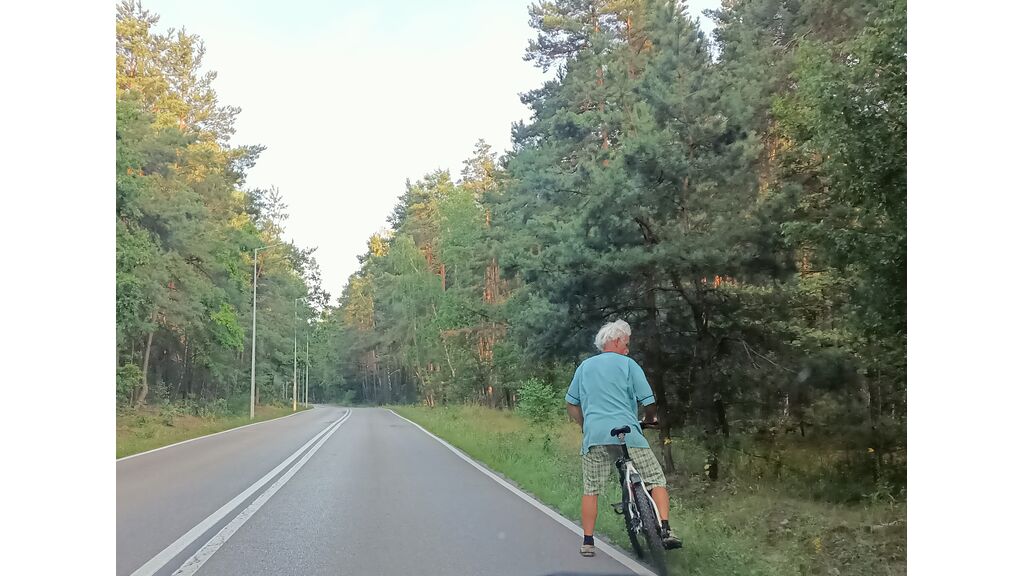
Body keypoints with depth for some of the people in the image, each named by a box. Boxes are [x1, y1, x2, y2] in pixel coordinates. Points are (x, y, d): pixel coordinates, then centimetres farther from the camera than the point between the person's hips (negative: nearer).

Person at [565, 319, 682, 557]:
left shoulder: (584, 366, 17)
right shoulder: (628, 364, 5)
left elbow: (571, 404, 20)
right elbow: (649, 403, 2)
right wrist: (650, 420, 21)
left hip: (594, 436, 3)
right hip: (627, 434, -3)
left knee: (590, 490, 11)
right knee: (656, 480, 7)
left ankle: (587, 542, 12)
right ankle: (665, 530, -4)